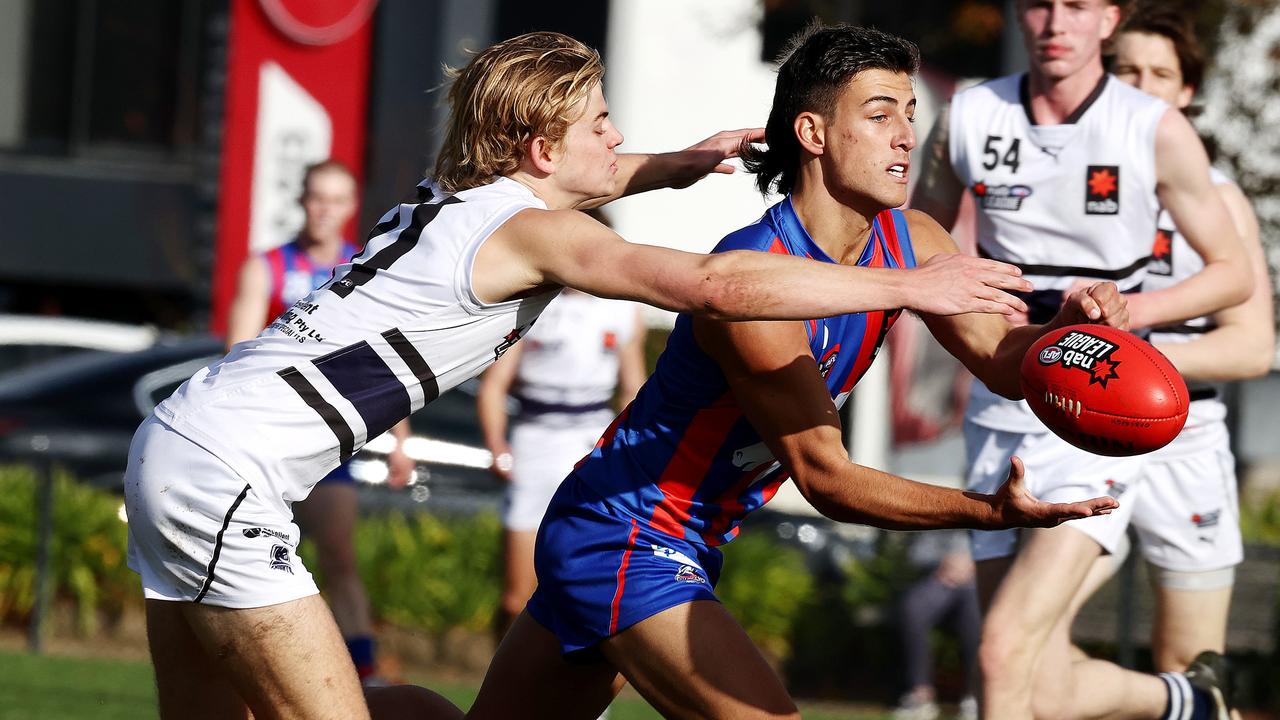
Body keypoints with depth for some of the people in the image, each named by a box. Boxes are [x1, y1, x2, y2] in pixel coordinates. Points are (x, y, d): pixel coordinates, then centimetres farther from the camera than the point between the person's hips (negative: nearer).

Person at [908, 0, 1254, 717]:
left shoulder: (1158, 132, -8)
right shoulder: (968, 119, 1)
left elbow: (1234, 272, 1)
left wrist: (1131, 309, -15)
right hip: (1002, 414, 4)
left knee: (1007, 652, -21)